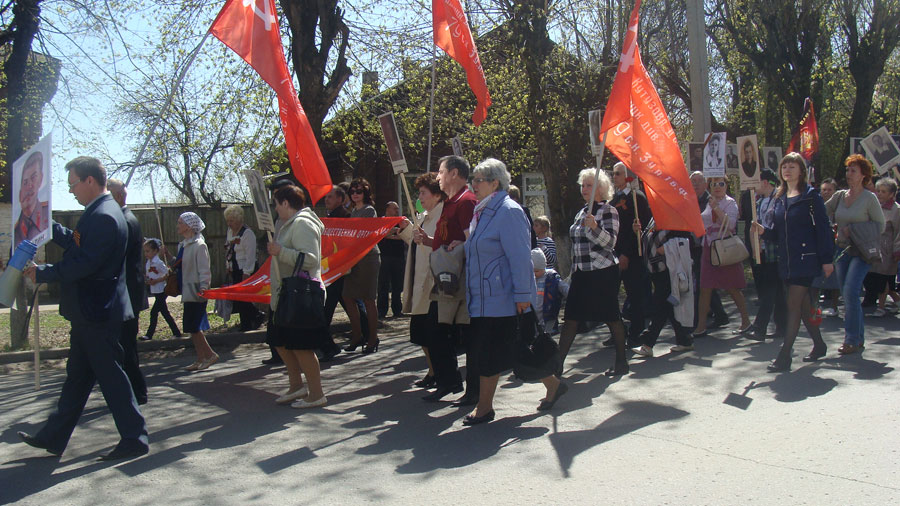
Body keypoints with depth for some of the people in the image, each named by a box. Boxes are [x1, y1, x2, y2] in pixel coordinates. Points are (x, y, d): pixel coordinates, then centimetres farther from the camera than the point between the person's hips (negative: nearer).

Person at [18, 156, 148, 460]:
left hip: (97, 313, -11)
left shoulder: (103, 217, -20)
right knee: (77, 376, 17)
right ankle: (54, 437, 28)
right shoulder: (98, 213, 13)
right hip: (90, 312, 11)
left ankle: (134, 440, 8)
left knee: (111, 375, -2)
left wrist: (41, 273, -14)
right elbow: (76, 243, 24)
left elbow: (84, 263, -24)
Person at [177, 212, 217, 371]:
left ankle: (210, 354, 1)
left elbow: (204, 270, -16)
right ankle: (201, 359, 15)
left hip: (195, 292, -9)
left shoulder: (199, 246, -12)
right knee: (193, 328, 10)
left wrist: (203, 288, -23)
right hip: (187, 292, 9)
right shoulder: (182, 245, 14)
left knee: (192, 326, -10)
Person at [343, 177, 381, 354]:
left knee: (367, 300, -4)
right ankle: (357, 336, 17)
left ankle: (373, 339, 5)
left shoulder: (369, 210, -5)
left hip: (368, 257, -8)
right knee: (348, 297, 6)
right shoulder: (353, 211, 18)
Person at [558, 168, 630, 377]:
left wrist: (594, 226, -32)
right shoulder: (582, 212, 17)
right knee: (571, 317, 3)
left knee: (612, 316, 1)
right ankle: (558, 363, 4)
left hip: (603, 271, -7)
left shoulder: (608, 211, -6)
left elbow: (610, 241, -16)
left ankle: (621, 362, 13)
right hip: (581, 273, 7)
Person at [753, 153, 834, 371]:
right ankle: (819, 345, 32)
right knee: (803, 305, 15)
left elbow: (823, 228, -8)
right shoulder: (779, 198, 12)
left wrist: (827, 259, -12)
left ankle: (784, 356, -9)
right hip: (786, 261, 7)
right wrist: (763, 230, -6)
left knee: (793, 306, -10)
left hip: (806, 259, -6)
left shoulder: (811, 196, -5)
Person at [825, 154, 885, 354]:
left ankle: (852, 339, -9)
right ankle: (858, 338, 19)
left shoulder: (869, 198, -5)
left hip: (861, 251, -5)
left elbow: (881, 225, -3)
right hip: (842, 250, 5)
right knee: (848, 295, 8)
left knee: (850, 292, -17)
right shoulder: (839, 196, 8)